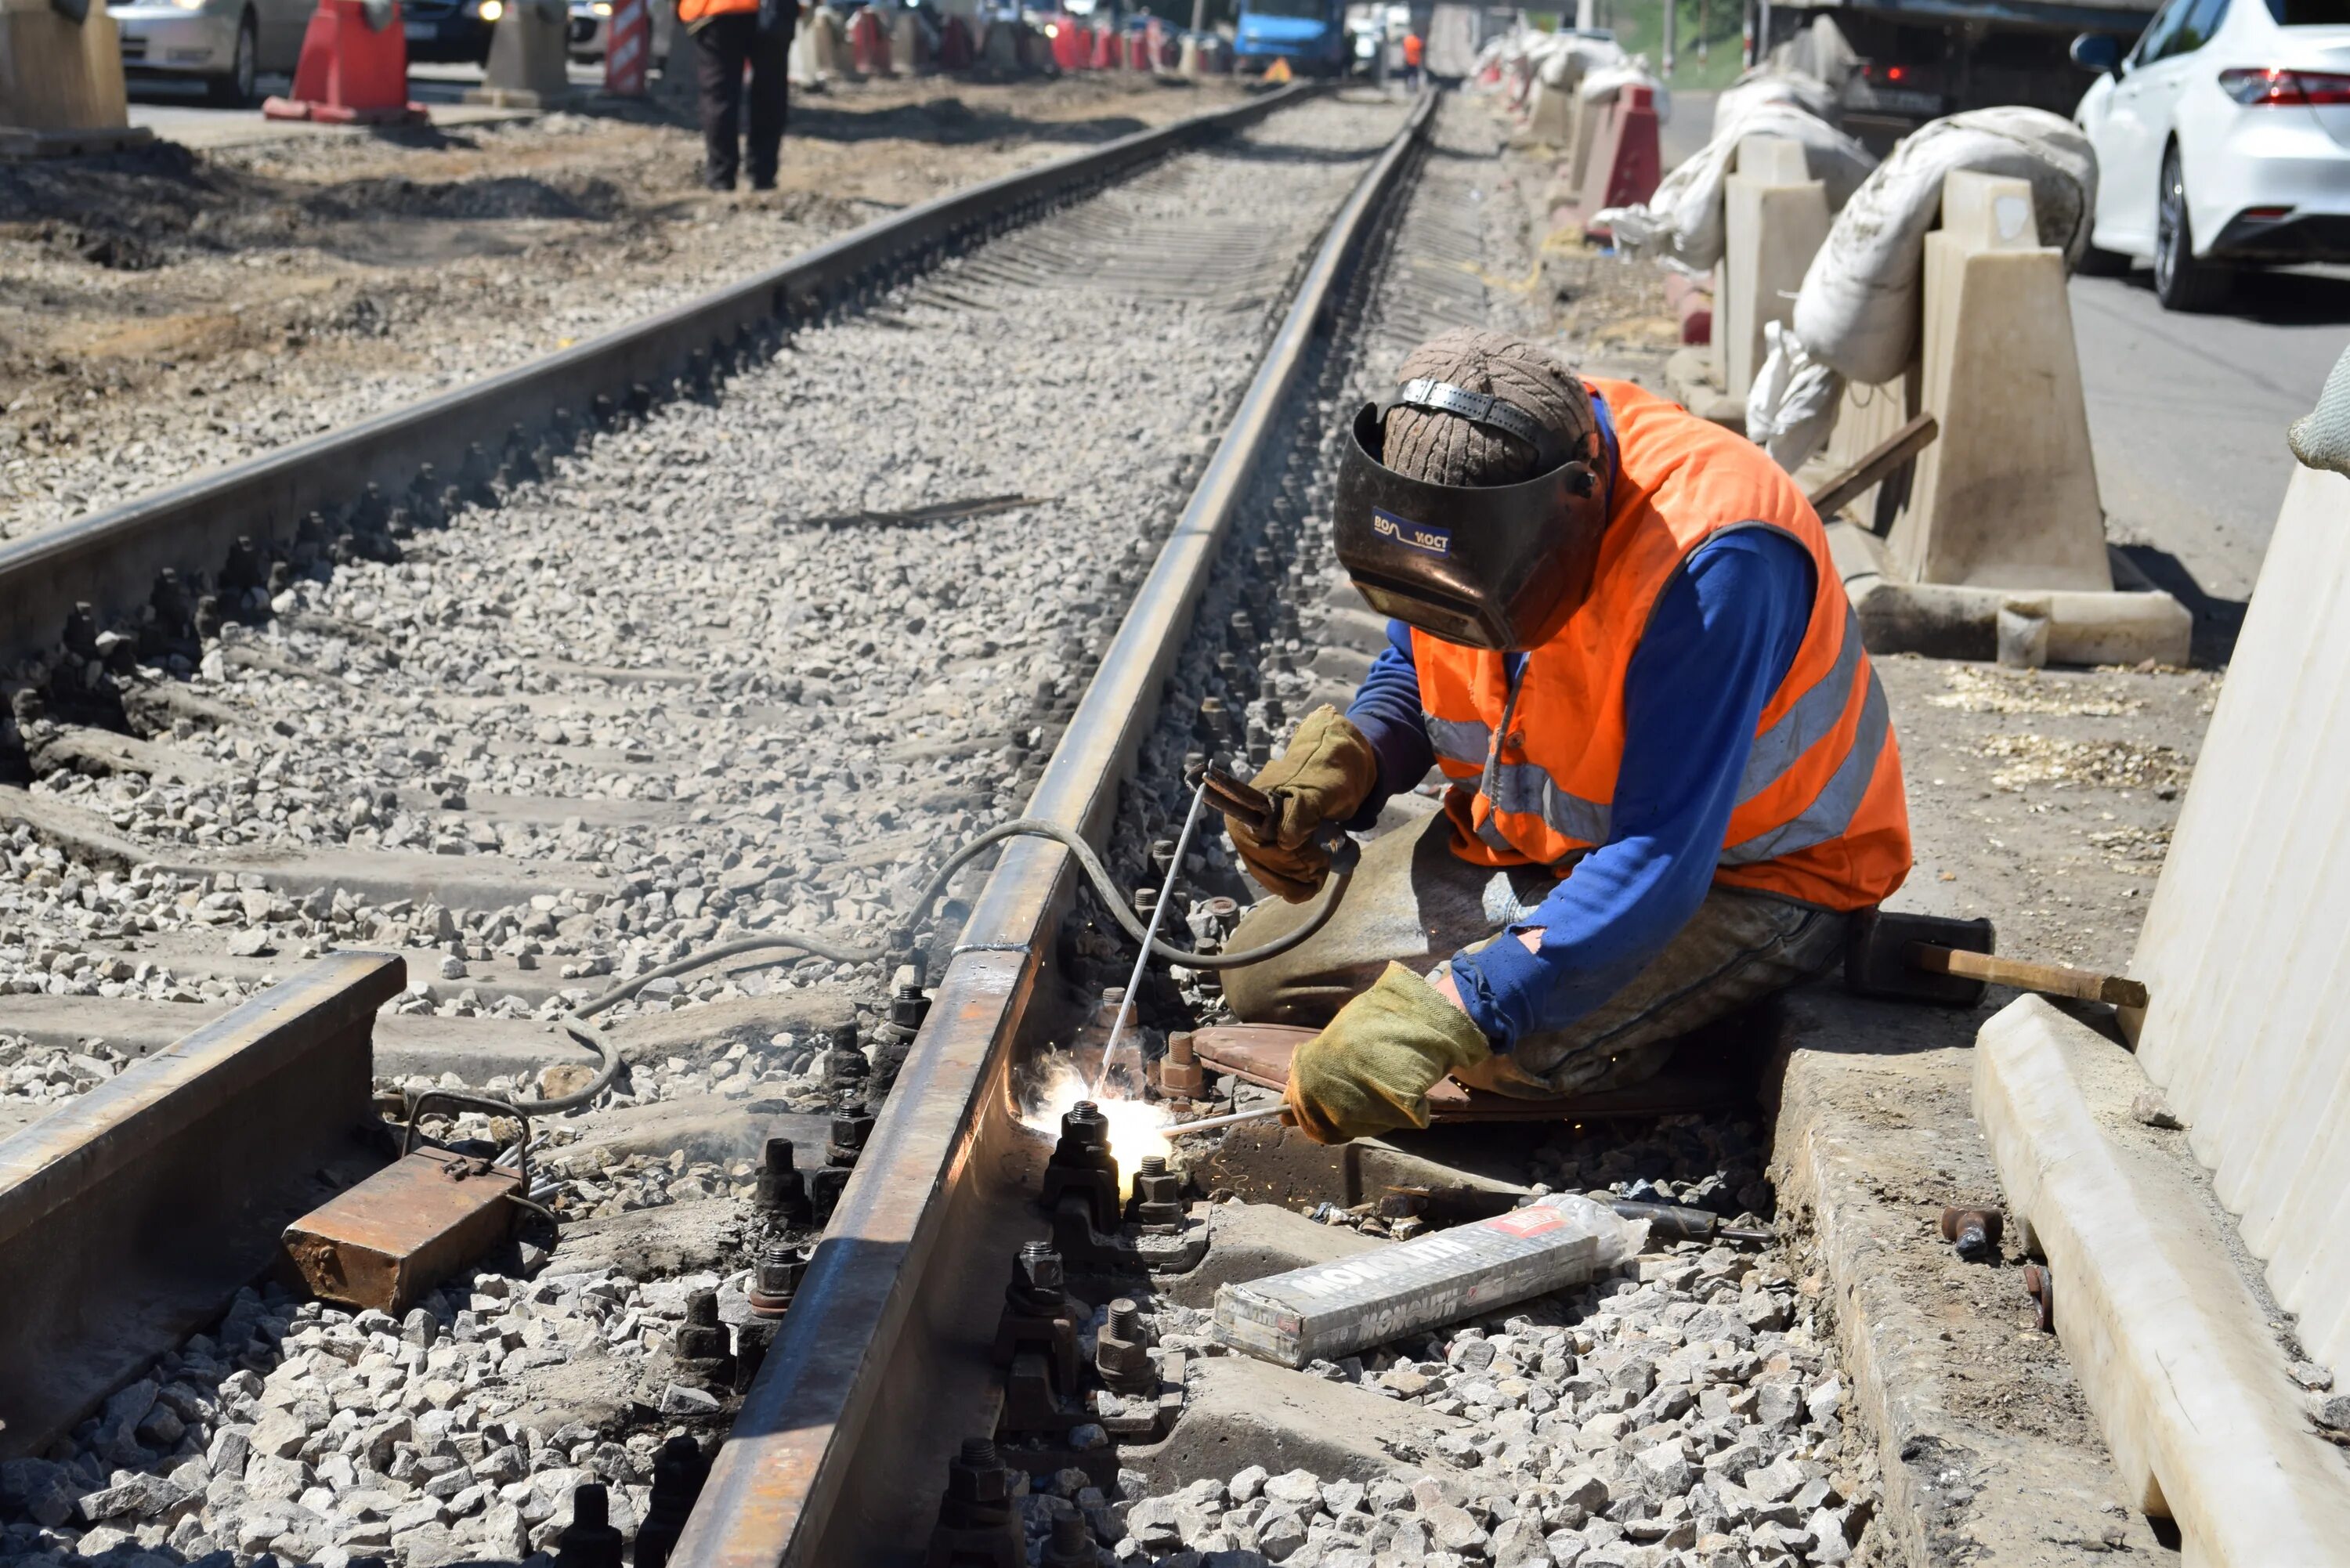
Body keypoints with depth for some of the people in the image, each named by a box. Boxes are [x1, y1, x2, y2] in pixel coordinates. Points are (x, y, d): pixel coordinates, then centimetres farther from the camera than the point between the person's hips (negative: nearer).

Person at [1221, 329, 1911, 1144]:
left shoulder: (1713, 564, -36)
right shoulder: (1460, 484, -14)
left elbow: (1661, 863, -38)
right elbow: (1412, 670, 4)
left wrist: (1451, 1013, -45)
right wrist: (1345, 757, -19)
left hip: (1737, 870, -6)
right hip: (1524, 833, 7)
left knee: (1508, 1043, -32)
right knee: (1261, 971, 0)